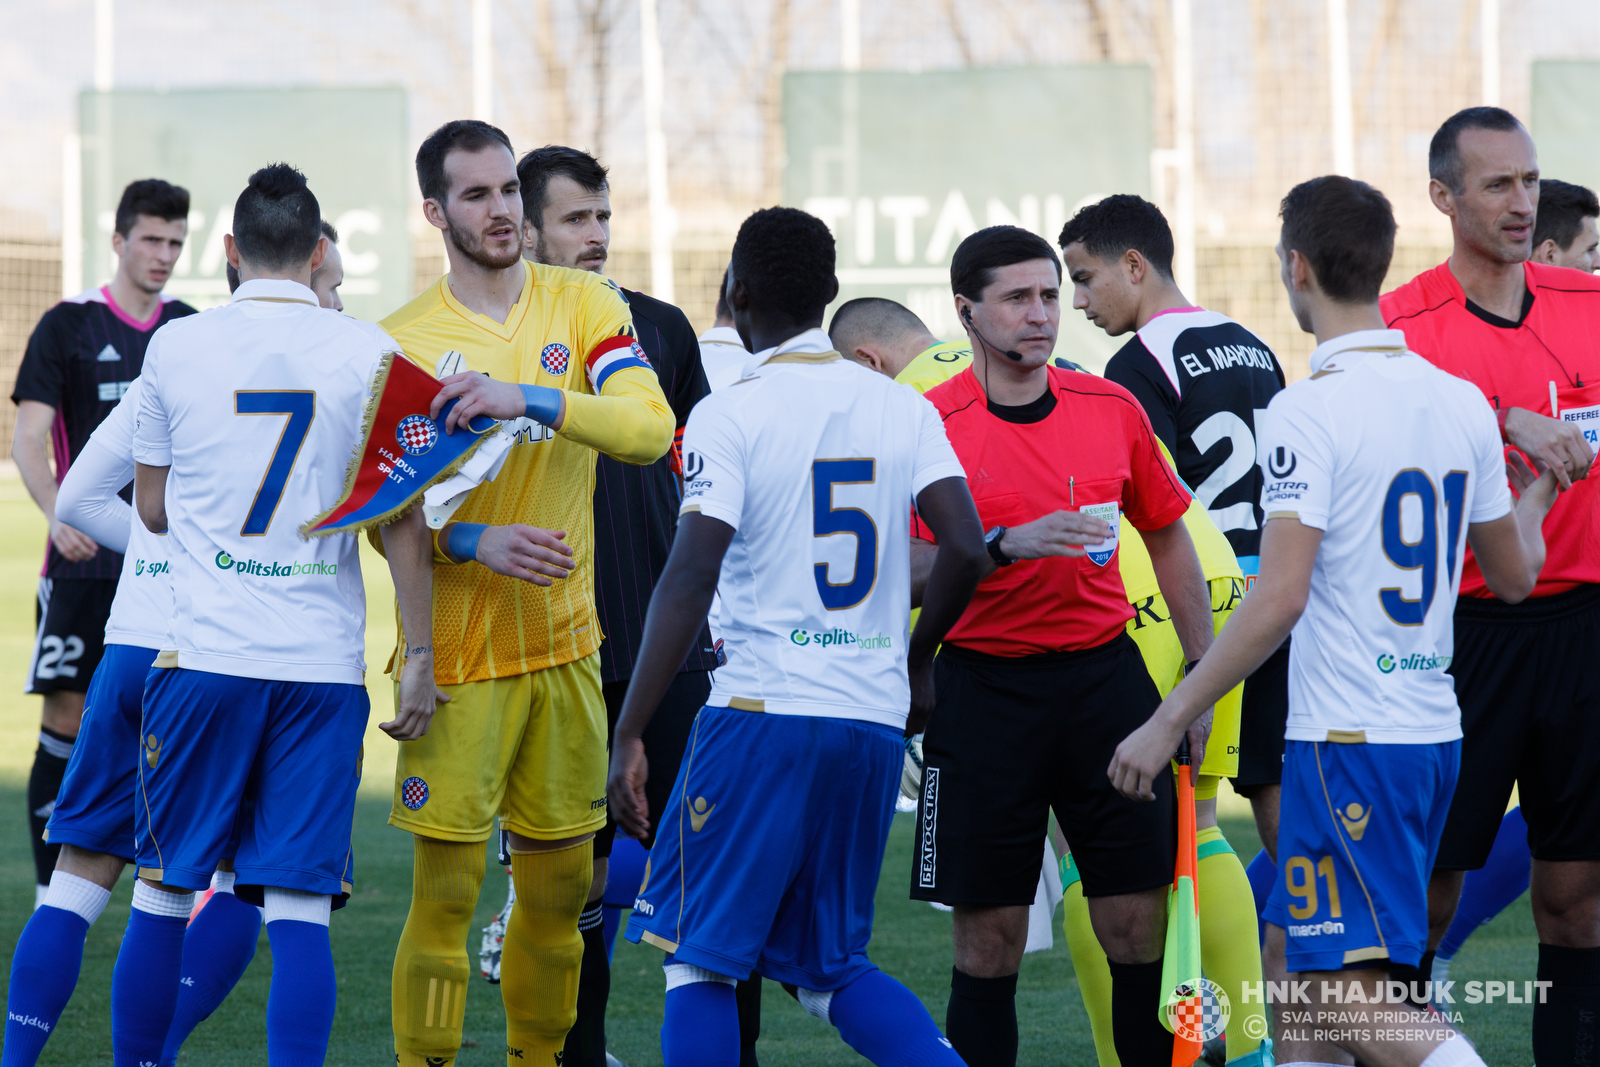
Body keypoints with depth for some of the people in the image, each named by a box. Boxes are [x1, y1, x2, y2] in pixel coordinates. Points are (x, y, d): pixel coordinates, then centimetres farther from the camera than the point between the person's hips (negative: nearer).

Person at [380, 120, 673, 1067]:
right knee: (447, 891, -6)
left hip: (566, 645, 3)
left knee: (561, 884, 10)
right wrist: (473, 543, -20)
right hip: (457, 655, -3)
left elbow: (651, 429, -12)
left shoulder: (586, 305, 3)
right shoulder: (402, 342, -2)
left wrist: (530, 400, -25)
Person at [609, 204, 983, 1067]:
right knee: (827, 965, 17)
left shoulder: (729, 418, -6)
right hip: (876, 718, 5)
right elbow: (965, 549, 1)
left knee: (699, 957, 5)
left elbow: (689, 580, -14)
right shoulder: (903, 410, 8)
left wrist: (628, 737, -13)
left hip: (763, 712, -5)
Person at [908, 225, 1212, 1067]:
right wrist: (1008, 545, -26)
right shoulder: (932, 424, -5)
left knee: (1139, 925, 1)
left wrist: (1203, 674, 12)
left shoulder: (1112, 409, 6)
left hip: (1104, 675, 3)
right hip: (984, 686, -3)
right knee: (989, 940, 0)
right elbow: (910, 572, -11)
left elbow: (1168, 538, 16)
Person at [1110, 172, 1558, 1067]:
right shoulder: (1463, 404, 7)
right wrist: (1537, 499, 40)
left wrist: (1169, 722, -16)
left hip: (1348, 741, -8)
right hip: (1435, 731, 8)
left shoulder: (1309, 410, -14)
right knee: (1298, 959, 17)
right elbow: (1516, 576, 18)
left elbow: (1279, 598, -21)